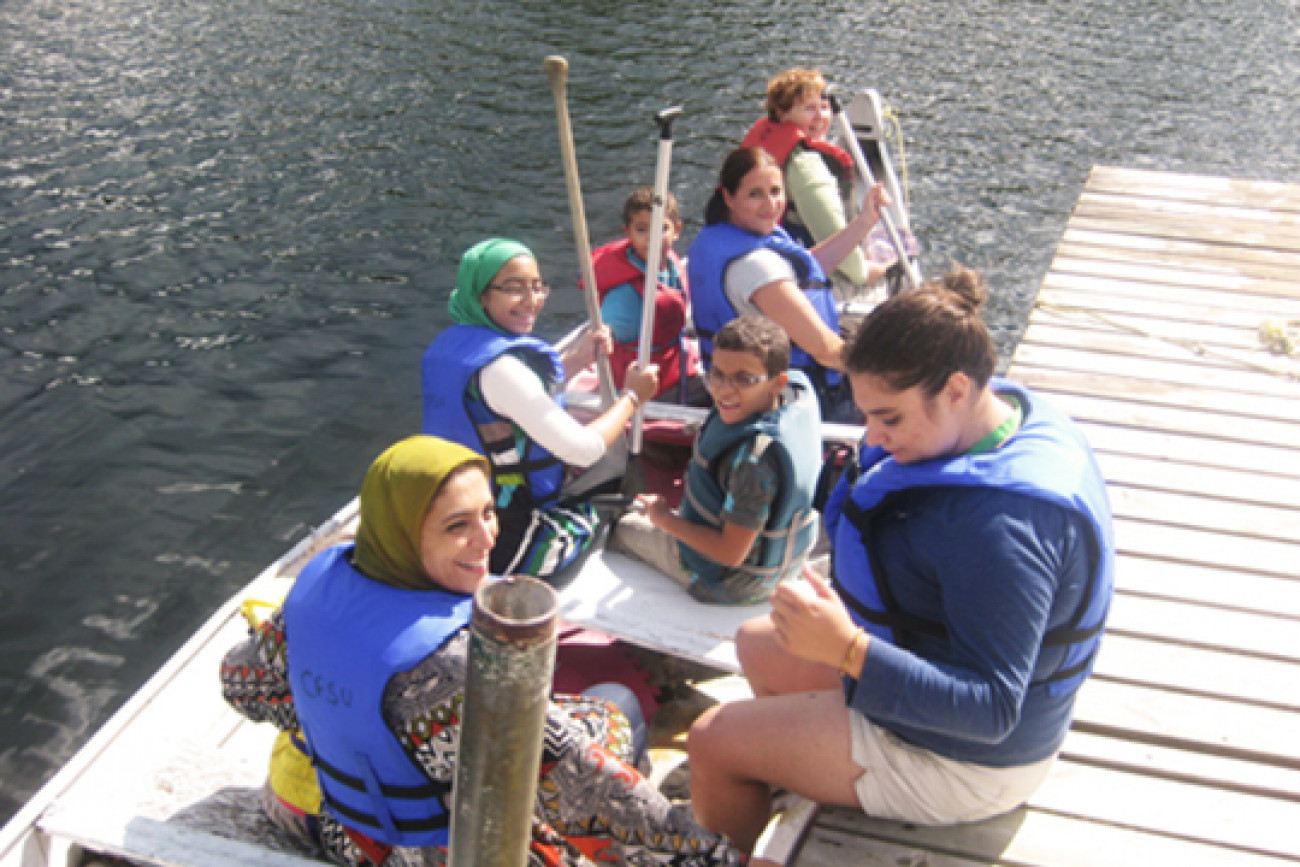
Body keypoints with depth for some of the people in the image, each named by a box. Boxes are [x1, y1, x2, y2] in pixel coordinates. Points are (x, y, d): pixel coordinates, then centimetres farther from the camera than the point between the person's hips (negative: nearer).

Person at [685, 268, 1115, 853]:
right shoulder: (1013, 413, -5)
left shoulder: (1001, 522, -37)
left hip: (963, 762, -10)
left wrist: (847, 649, -43)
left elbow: (990, 711, -35)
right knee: (758, 645, 23)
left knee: (713, 743, -3)